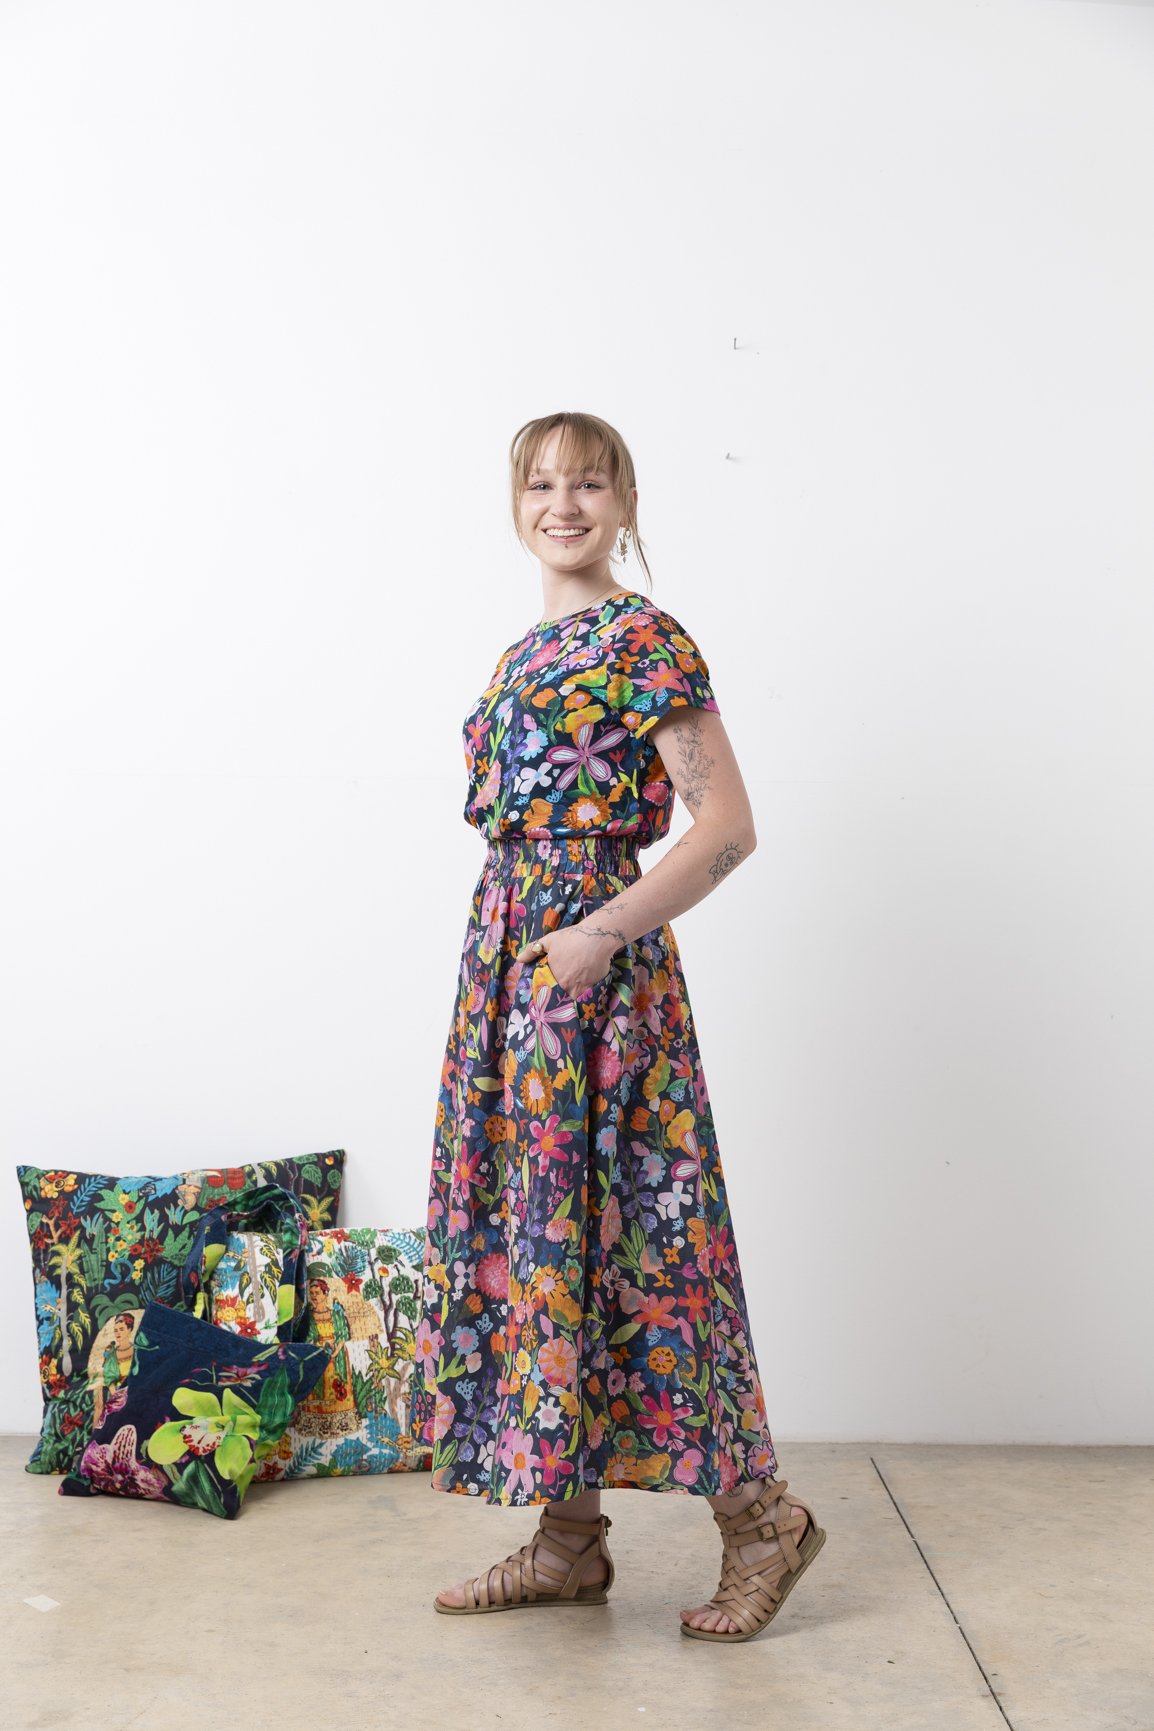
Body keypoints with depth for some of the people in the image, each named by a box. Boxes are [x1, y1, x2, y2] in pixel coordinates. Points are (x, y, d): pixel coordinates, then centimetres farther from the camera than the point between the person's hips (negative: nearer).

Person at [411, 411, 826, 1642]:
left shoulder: (645, 641, -8)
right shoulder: (524, 656, 17)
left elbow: (728, 826, -14)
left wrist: (602, 933, -20)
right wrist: (509, 963, 15)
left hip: (594, 963, -8)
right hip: (510, 956, 9)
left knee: (610, 1229, -4)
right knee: (532, 1224, 10)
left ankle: (760, 1516, 13)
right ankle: (567, 1540, 21)